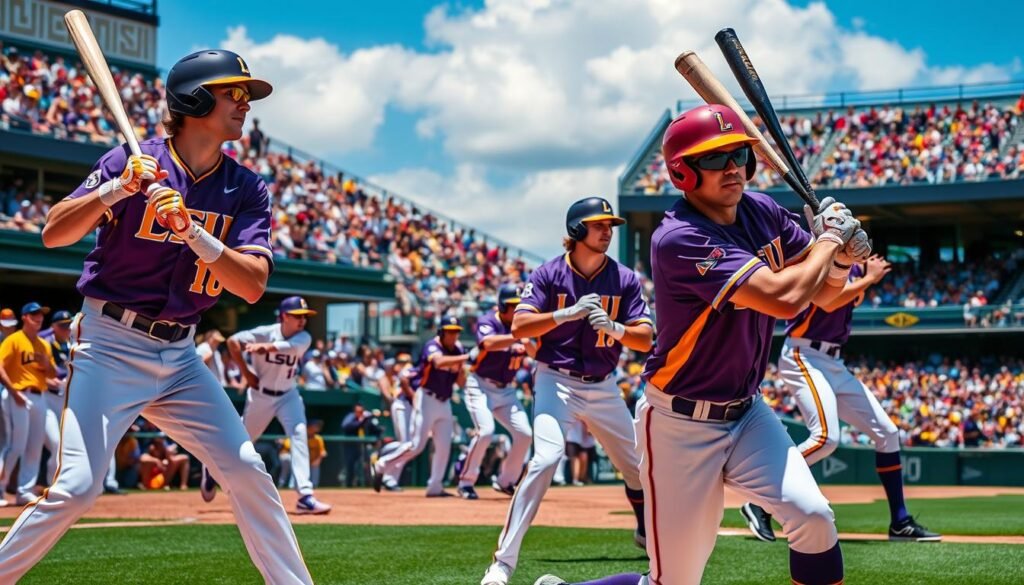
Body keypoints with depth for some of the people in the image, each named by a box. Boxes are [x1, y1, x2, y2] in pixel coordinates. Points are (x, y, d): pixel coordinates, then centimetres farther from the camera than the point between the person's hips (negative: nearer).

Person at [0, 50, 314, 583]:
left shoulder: (246, 189, 2)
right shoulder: (132, 161, -7)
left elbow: (253, 285, -10)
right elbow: (53, 234, -14)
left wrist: (193, 231, -24)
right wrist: (116, 189, -28)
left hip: (179, 356, 4)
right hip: (109, 345, -4)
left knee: (249, 474, 0)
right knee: (76, 488, -15)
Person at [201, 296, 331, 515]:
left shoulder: (304, 338, -12)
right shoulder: (265, 333, -18)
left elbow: (290, 346, -34)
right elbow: (233, 341, -20)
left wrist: (266, 347, -52)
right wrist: (246, 373, -18)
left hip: (288, 395, 2)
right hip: (260, 394, -2)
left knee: (299, 434, -21)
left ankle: (305, 496, -26)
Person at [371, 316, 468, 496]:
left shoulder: (458, 350, 5)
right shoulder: (432, 346, -14)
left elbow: (461, 383, 6)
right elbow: (439, 362, -38)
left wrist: (462, 367, -13)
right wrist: (466, 357, -42)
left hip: (445, 402, 7)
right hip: (427, 399, -7)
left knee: (444, 446, 1)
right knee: (416, 445, -9)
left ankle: (435, 487, 9)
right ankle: (381, 466, 6)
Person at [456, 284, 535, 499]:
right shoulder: (487, 322, -11)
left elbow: (537, 354, -2)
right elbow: (488, 343, -33)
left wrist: (526, 342, -23)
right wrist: (517, 335, -39)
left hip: (505, 390, 6)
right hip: (481, 386, -6)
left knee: (524, 433, -4)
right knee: (485, 431, -22)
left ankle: (506, 481, 14)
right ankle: (466, 482, -6)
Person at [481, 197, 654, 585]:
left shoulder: (625, 279, -1)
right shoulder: (549, 274, -7)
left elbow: (646, 339, -6)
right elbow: (519, 327, -16)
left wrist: (614, 327, -26)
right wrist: (569, 312, -28)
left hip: (603, 388, 4)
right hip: (557, 382, -4)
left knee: (637, 464, 12)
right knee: (546, 458, -24)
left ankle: (648, 534, 43)